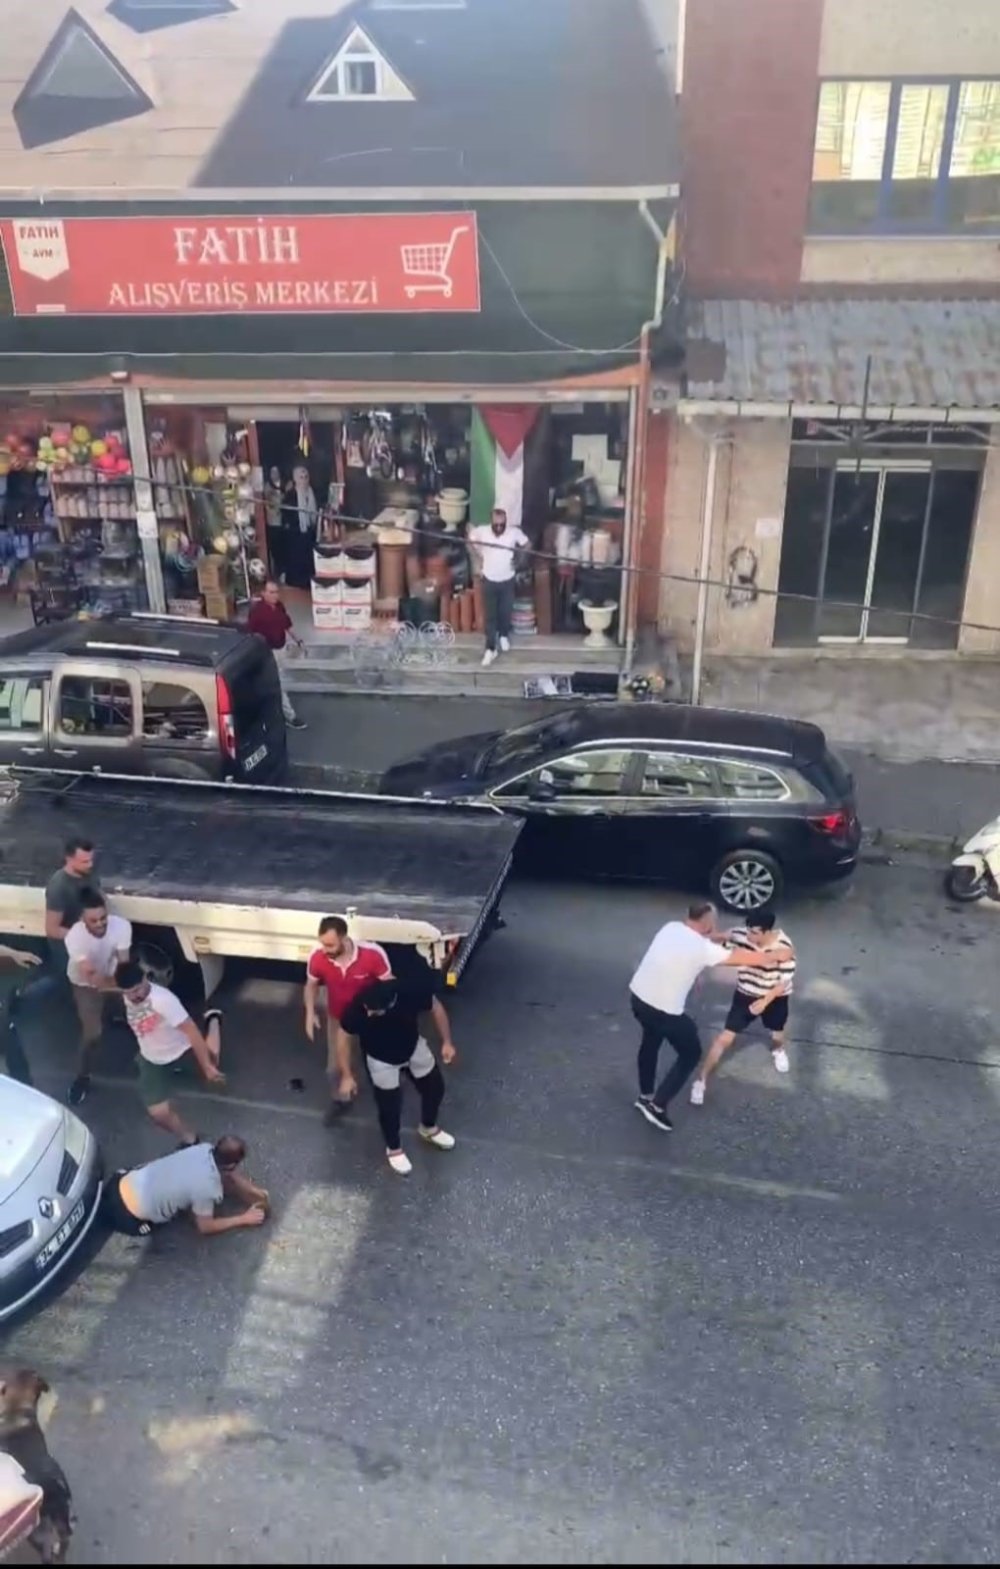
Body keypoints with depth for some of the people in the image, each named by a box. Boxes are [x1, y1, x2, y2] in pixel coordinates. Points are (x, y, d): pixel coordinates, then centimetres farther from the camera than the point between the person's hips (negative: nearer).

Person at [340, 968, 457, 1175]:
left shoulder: (411, 991, -38)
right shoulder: (357, 1009, -38)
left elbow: (436, 1007, -15)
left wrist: (447, 1042, -13)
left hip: (413, 1047, 3)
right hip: (381, 1060, -2)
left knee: (434, 1087, 20)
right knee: (390, 1105, 11)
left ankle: (428, 1128, 53)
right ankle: (394, 1148, 44)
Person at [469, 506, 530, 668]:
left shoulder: (514, 532, -19)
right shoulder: (481, 531, -19)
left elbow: (527, 544, 1)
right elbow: (469, 540, 4)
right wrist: (479, 557, 0)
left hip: (507, 580, 1)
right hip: (489, 580, -1)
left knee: (506, 612, 17)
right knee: (490, 615, 4)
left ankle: (504, 635, 46)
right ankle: (491, 648, 14)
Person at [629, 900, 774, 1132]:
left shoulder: (671, 928, 1)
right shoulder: (703, 948, -18)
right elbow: (741, 957, -8)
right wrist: (772, 958, 6)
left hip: (638, 996, 7)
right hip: (664, 1009, -7)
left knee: (651, 1041, 32)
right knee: (691, 1054, 14)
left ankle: (645, 1097, 46)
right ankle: (656, 1105, 13)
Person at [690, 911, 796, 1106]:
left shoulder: (784, 947, -30)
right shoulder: (739, 935, -25)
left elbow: (785, 981, -22)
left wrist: (765, 1001, -28)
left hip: (774, 998, 0)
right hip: (745, 995, 1)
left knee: (777, 1034, 27)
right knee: (725, 1037, -4)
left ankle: (778, 1050, 65)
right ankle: (701, 1081, 5)